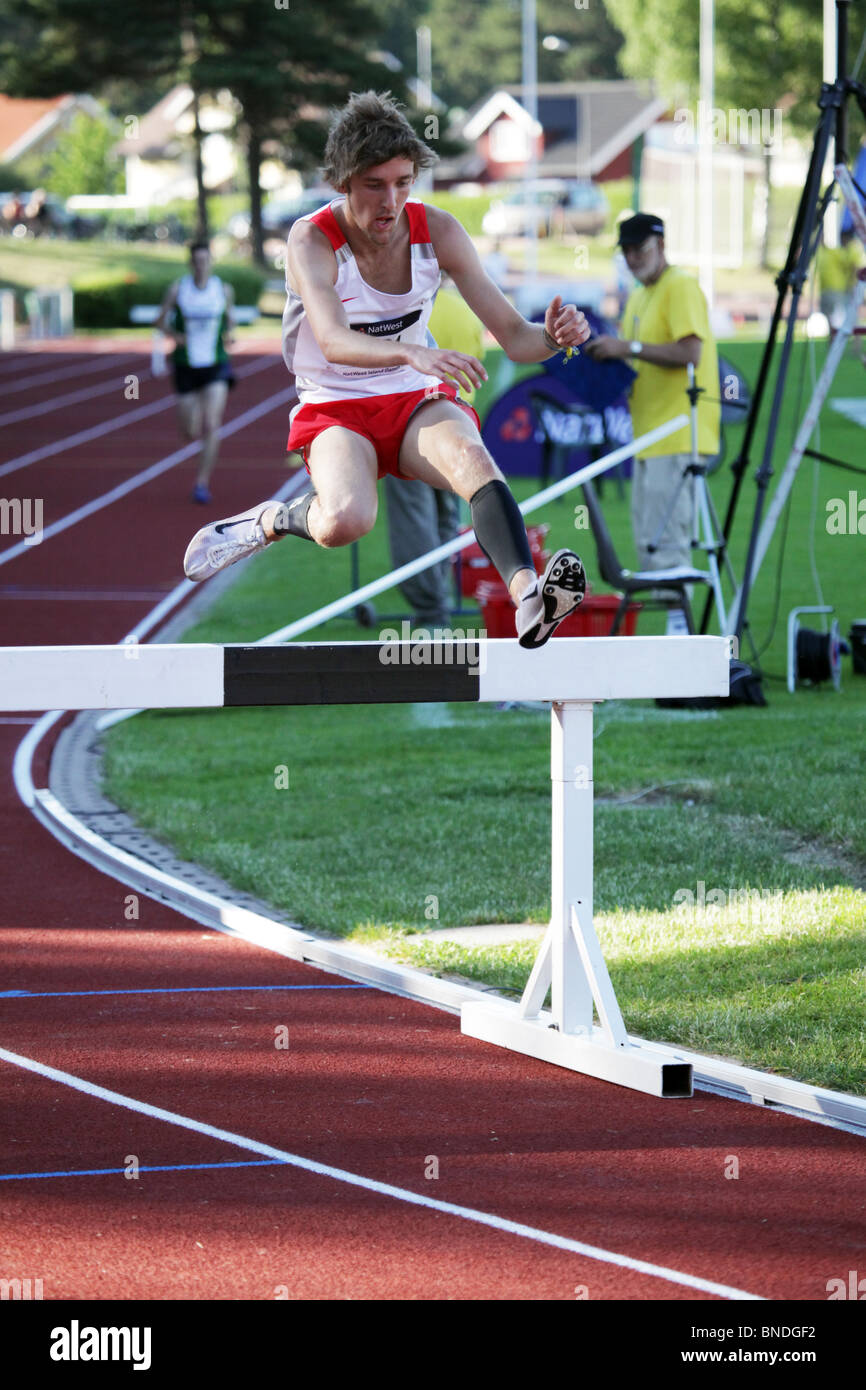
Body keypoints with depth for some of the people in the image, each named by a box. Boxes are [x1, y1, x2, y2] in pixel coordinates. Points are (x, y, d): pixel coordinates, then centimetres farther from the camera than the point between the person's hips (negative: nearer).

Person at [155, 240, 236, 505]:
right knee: (191, 432, 6)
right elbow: (160, 321, 5)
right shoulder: (178, 289, -3)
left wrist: (229, 334, -5)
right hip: (186, 366, 1)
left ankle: (202, 483, -11)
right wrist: (173, 334, -15)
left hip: (215, 366, -1)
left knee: (211, 426, -17)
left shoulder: (224, 290, 0)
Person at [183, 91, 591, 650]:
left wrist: (552, 337, -31)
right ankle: (273, 521, 0)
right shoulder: (311, 240, -16)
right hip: (334, 411, -2)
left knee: (473, 458, -34)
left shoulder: (436, 231, -7)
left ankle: (527, 594, -57)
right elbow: (332, 340, -35)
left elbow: (512, 336, -7)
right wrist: (413, 355, -54)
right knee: (346, 520, -35)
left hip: (418, 400, 2)